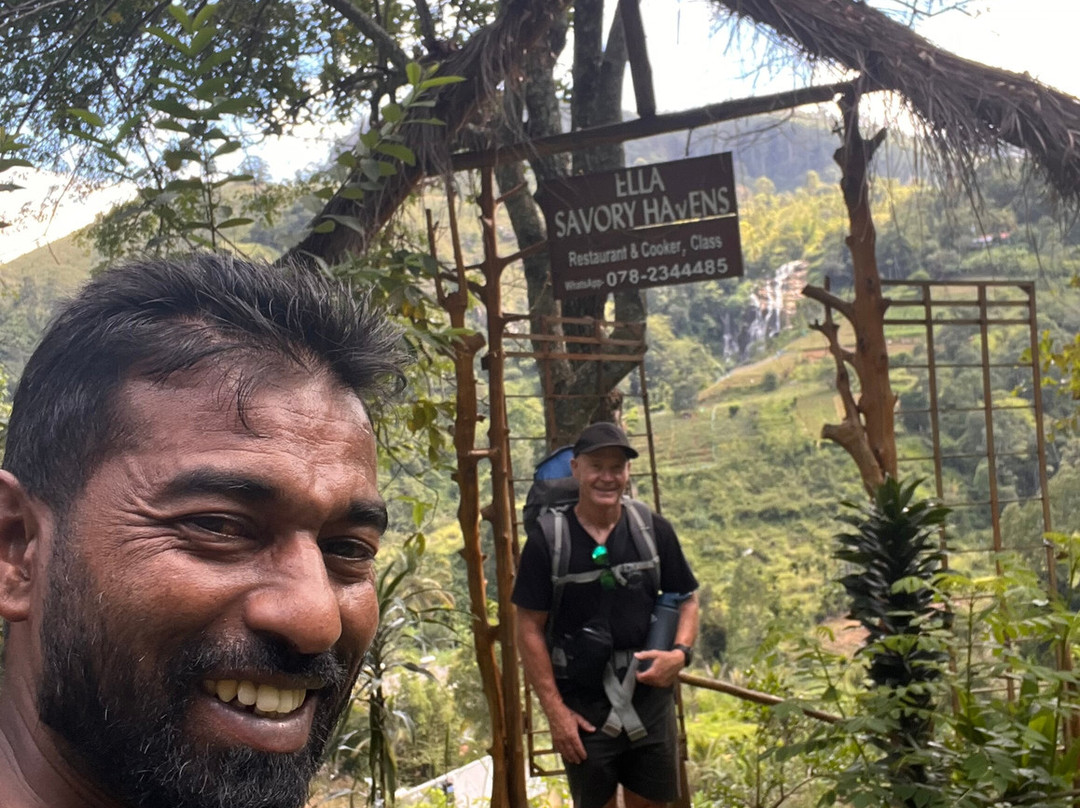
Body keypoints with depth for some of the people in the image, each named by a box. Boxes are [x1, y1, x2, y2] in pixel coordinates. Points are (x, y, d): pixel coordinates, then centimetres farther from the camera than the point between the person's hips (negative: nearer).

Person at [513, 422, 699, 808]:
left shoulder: (654, 530, -4)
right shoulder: (547, 539, -10)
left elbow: (686, 598, 9)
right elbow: (530, 630, -6)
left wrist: (680, 652, -10)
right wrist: (554, 709, -10)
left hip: (650, 699, 2)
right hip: (582, 707, -2)